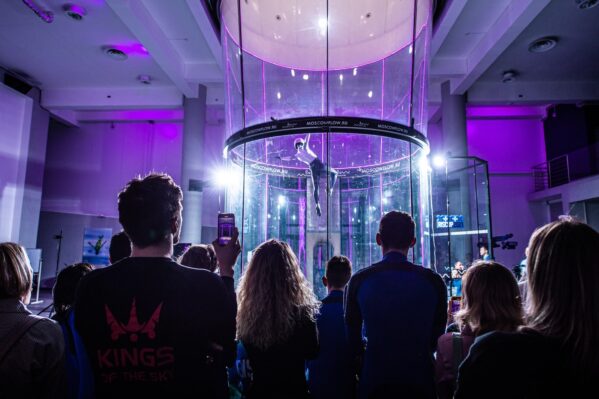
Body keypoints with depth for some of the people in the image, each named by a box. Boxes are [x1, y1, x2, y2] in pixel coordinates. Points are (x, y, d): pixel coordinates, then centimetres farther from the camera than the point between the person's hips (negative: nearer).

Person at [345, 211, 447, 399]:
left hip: (374, 381, 0)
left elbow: (352, 334, -2)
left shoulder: (359, 280, -9)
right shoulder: (433, 281, -7)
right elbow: (438, 336, 2)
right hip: (420, 381, 1)